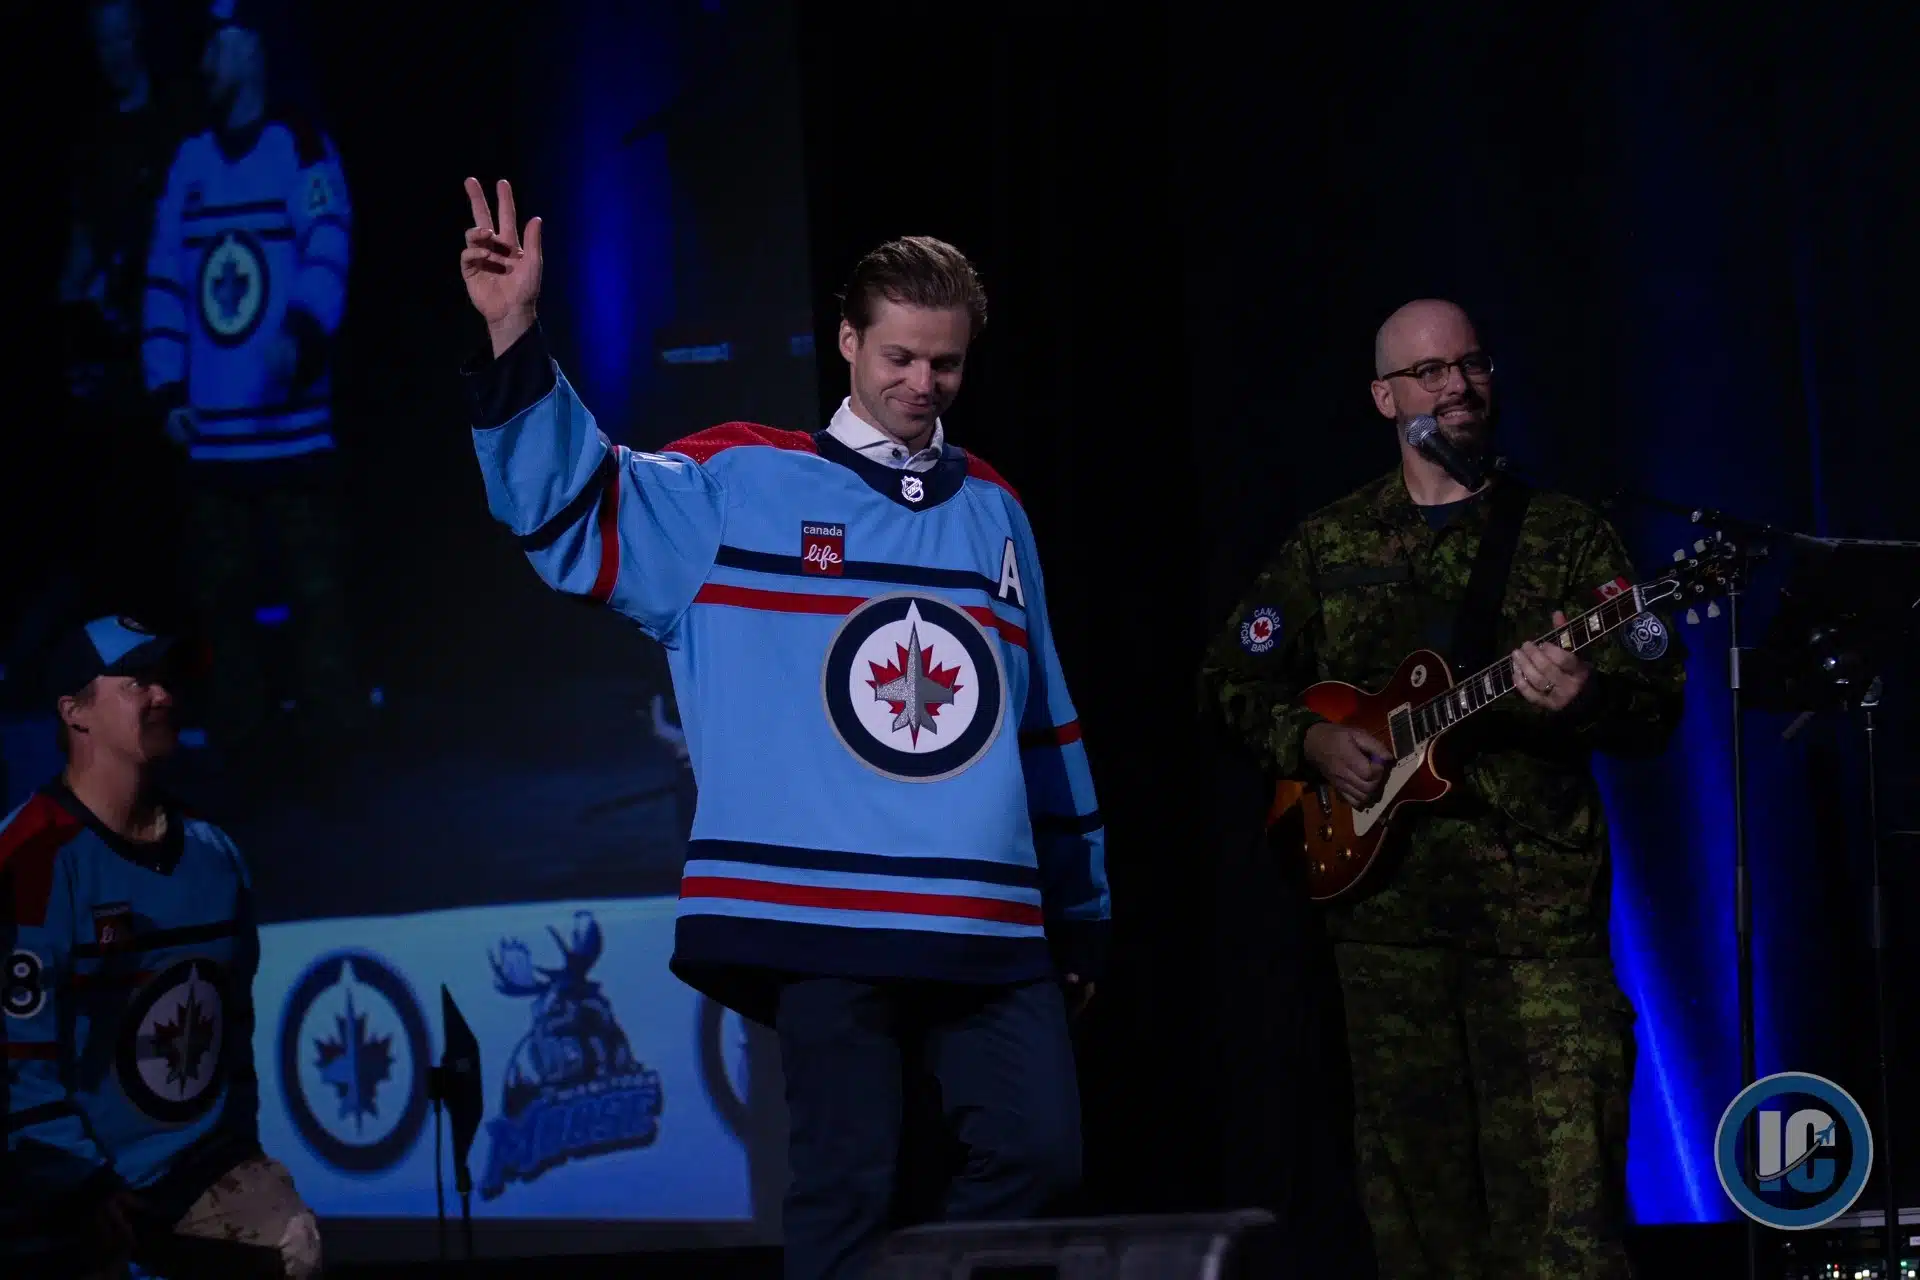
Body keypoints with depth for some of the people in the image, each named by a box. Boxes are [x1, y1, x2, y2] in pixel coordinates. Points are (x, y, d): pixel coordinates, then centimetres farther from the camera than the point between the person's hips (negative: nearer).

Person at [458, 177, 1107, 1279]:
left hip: (993, 928, 4)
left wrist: (1081, 909, 22)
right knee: (849, 1191, -1)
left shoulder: (993, 510, 15)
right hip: (822, 921, -4)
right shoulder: (740, 486, 3)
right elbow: (570, 505, -5)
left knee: (1039, 1157, 1)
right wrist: (516, 339, -19)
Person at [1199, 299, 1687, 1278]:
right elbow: (1232, 681, 18)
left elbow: (1658, 707, 0)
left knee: (1565, 1189, -14)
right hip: (1384, 895, 3)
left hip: (1540, 897, -2)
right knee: (1415, 1189, 5)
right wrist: (1310, 742, 0)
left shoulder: (1566, 535, 6)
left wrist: (1586, 699, -22)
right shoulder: (1327, 545, 13)